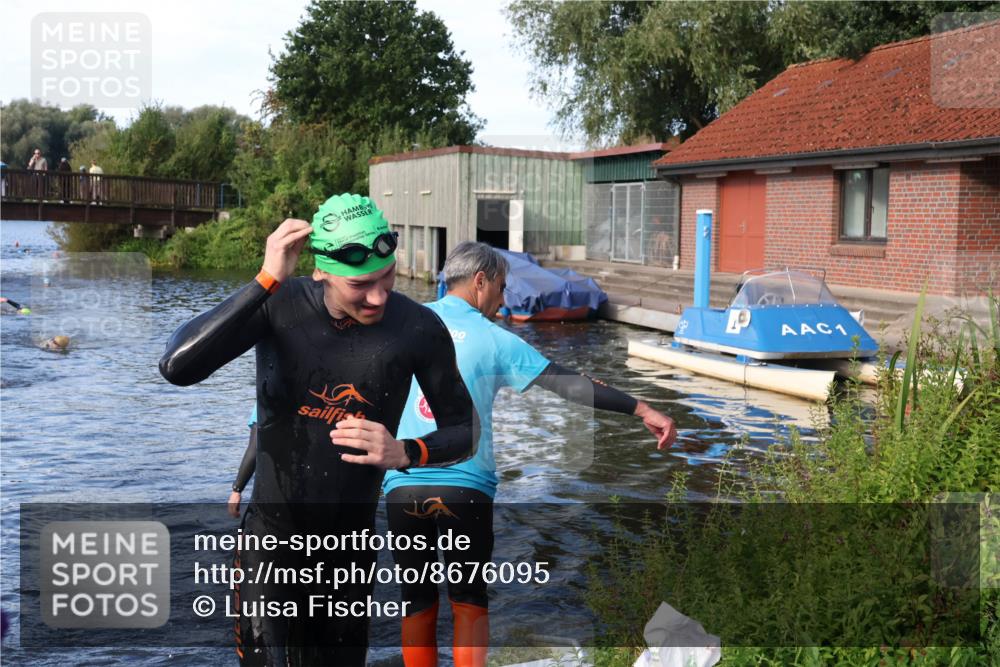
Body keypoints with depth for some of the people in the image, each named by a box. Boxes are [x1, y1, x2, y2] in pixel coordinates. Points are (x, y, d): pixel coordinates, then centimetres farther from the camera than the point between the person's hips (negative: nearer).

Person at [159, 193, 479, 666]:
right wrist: (266, 280, -32)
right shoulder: (279, 305, -15)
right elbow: (176, 367, -29)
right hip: (269, 539, -2)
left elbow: (464, 432, 0)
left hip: (350, 550, 2)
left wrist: (404, 452, -20)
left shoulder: (418, 330, -13)